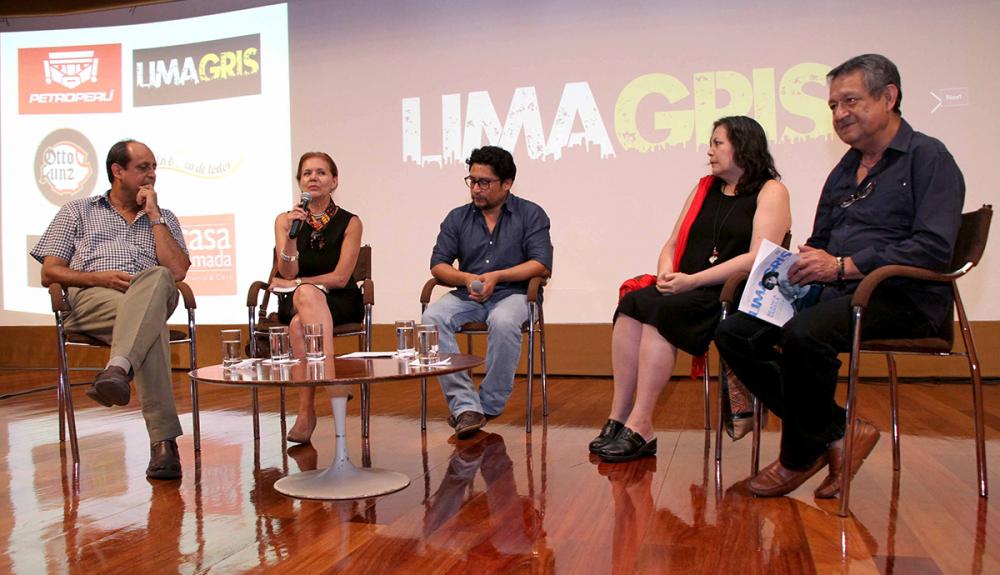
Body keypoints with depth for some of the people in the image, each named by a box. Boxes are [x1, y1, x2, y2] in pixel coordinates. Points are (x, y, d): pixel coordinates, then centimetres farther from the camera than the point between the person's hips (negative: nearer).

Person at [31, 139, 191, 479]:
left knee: (157, 278, -39)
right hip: (90, 300, -1)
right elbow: (49, 273, 14)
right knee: (150, 325, -39)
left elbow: (177, 271, 9)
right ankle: (163, 441, -49)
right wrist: (98, 278, -6)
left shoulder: (164, 218, 30)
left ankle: (118, 369, -57)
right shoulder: (77, 212, 27)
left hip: (149, 298, 2)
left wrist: (153, 215, 12)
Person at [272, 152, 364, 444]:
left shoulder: (350, 222, -1)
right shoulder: (286, 219, 4)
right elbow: (288, 273, -6)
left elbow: (341, 277, -7)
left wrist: (296, 283, -7)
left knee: (299, 324, -33)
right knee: (307, 294, -35)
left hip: (339, 302, -2)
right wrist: (291, 234, -20)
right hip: (294, 302, 2)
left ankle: (306, 410, -34)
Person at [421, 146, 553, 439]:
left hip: (511, 293, -3)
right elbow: (438, 265, 9)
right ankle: (465, 405, -29)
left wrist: (496, 276, -15)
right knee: (432, 319, -27)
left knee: (503, 323, -38)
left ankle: (489, 405, -19)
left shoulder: (530, 214, 6)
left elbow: (542, 264, -5)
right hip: (467, 295, 3)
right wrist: (467, 279, -12)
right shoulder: (457, 218, 14)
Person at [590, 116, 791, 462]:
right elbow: (672, 244, 22)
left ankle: (639, 427, -27)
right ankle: (618, 417, -26)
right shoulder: (704, 188, 24)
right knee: (631, 304, -23)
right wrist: (666, 274, -2)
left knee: (661, 312, -31)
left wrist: (692, 280, -17)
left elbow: (759, 258, -11)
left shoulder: (770, 192, 2)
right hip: (686, 292, 6)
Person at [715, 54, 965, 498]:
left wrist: (843, 266, -19)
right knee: (734, 333, -9)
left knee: (805, 333, -36)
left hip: (905, 299, -8)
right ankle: (836, 432, -4)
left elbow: (934, 248, -16)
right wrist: (805, 262, 2)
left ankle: (801, 457, -11)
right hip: (837, 294, 8)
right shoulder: (843, 171, 22)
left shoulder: (927, 157, -3)